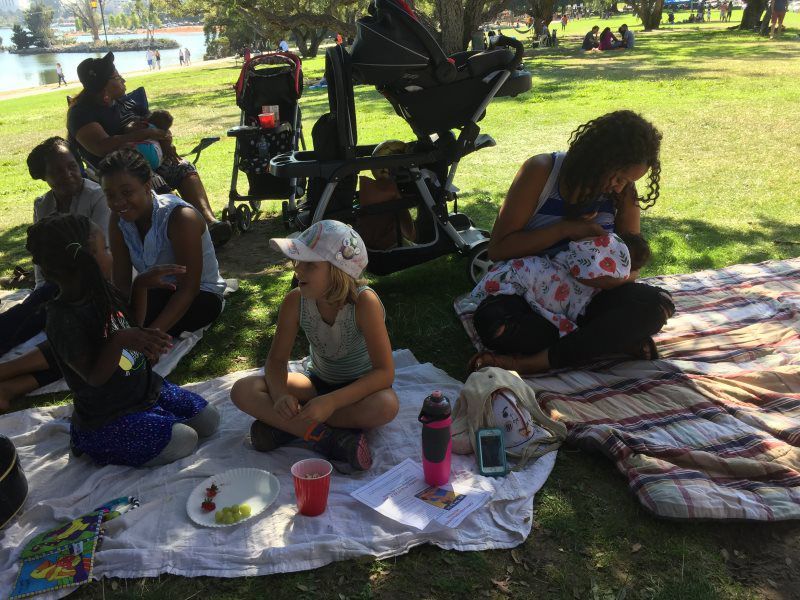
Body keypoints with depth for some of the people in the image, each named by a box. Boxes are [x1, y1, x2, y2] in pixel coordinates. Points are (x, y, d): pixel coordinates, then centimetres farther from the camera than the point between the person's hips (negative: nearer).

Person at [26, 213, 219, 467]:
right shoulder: (64, 320, -25)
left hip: (147, 387, 8)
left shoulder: (102, 292, 0)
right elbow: (94, 377, -24)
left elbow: (133, 321, 21)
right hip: (108, 419, -7)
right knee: (183, 441, -19)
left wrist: (141, 284, 7)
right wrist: (120, 341, -40)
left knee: (209, 420, -1)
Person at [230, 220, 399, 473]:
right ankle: (325, 437, -28)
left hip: (360, 387, -3)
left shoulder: (364, 302, -29)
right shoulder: (295, 301, -18)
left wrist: (332, 401, -39)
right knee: (242, 390, -18)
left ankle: (285, 427, -25)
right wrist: (281, 395, -31)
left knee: (387, 405, -39)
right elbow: (276, 360, -8)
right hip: (318, 382, 3)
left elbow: (385, 372, -30)